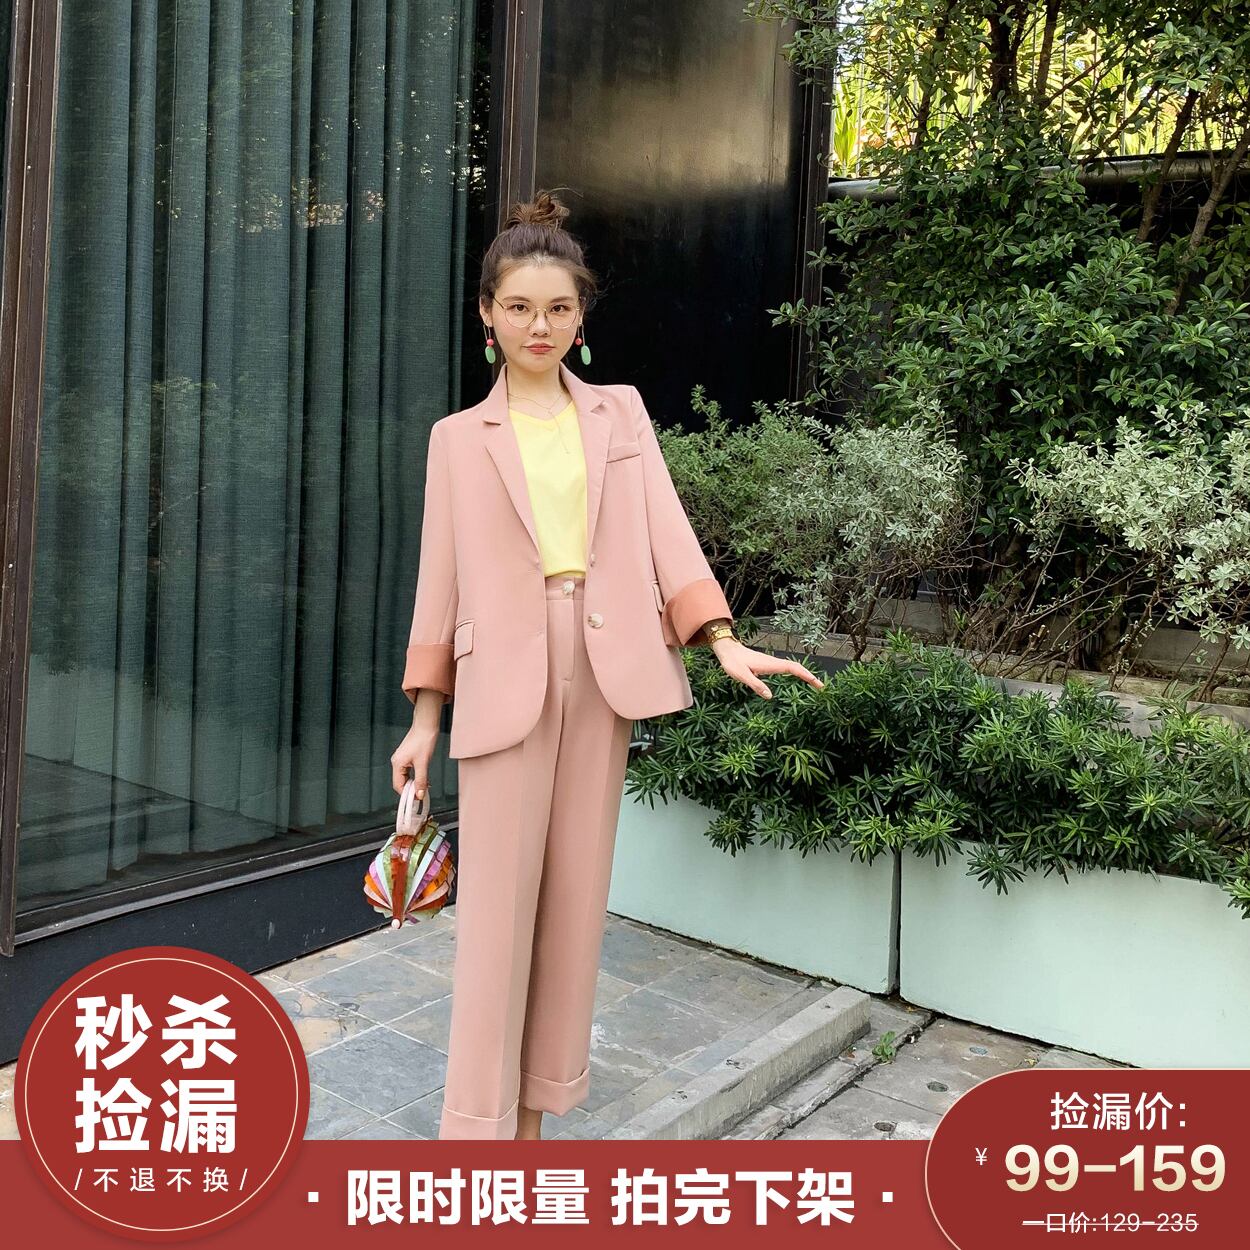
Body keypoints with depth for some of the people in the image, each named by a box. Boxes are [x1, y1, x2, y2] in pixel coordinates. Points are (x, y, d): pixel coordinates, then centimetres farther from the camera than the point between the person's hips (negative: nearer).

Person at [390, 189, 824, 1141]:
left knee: (575, 897, 7)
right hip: (507, 680, -2)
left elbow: (665, 529, 3)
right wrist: (424, 721, 5)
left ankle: (534, 1109, 22)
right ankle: (478, 1124, 7)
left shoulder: (621, 412, 12)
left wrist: (726, 642, -12)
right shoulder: (459, 438, 8)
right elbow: (441, 579, 7)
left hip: (605, 675, 2)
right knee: (497, 902, -4)